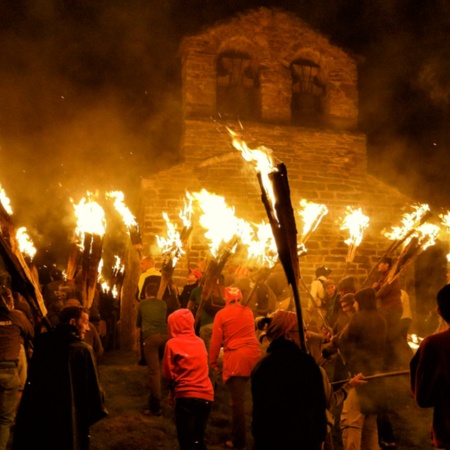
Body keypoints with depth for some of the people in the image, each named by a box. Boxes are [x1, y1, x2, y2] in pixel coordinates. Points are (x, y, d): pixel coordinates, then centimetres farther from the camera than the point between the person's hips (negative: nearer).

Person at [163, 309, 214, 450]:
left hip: (186, 396, -4)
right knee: (199, 438, 19)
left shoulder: (172, 344, -4)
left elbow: (169, 374, 1)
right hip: (206, 395, 4)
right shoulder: (200, 342, 9)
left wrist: (172, 391, 20)